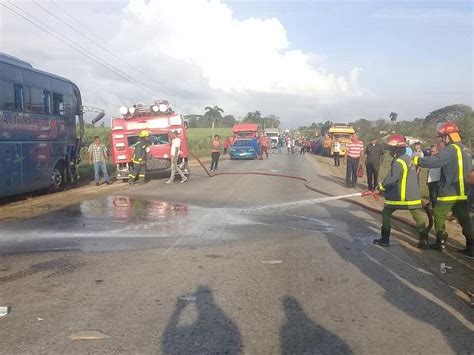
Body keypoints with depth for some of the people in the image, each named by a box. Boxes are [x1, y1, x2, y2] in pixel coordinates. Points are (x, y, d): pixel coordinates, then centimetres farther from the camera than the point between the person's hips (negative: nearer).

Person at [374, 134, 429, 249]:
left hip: (399, 195, -7)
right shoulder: (408, 159, 13)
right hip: (413, 195, 7)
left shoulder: (398, 161, -15)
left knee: (386, 213, 9)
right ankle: (424, 241, 4)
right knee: (418, 217, 7)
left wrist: (381, 187, 1)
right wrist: (384, 187, 18)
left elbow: (391, 179, -18)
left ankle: (385, 239, 10)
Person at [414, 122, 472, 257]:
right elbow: (469, 170, 19)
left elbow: (434, 161, -25)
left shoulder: (451, 149, -16)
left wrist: (416, 160, -15)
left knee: (439, 216, 8)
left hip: (449, 192, -8)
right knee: (464, 220, 9)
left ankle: (441, 243, 12)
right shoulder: (465, 150, 13)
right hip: (463, 192, 8)